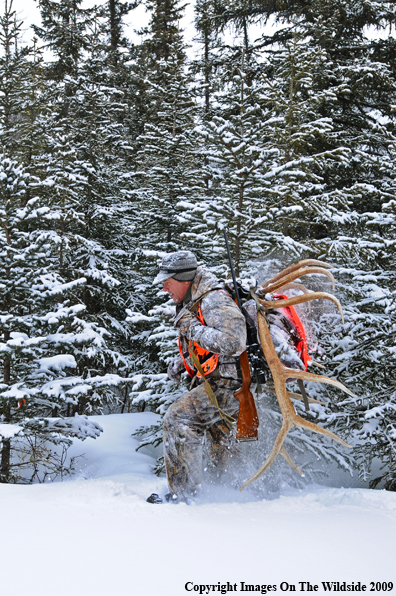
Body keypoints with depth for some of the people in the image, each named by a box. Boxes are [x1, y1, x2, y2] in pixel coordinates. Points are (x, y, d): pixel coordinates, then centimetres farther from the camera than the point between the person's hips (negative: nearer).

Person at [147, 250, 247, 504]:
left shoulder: (215, 302, -19)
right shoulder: (191, 305, 12)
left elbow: (233, 343, -32)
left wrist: (193, 329, -26)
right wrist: (181, 362, 9)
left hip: (227, 382, -11)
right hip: (213, 383, 11)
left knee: (179, 418, -21)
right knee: (221, 454, 20)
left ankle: (183, 493, -19)